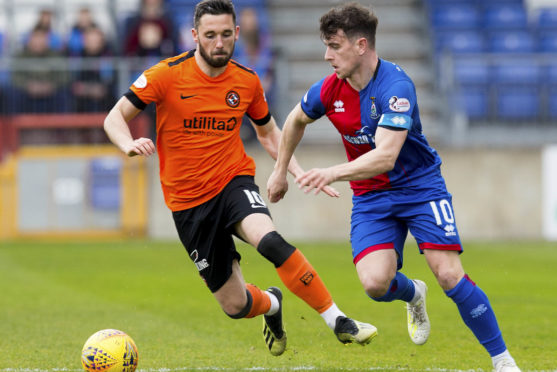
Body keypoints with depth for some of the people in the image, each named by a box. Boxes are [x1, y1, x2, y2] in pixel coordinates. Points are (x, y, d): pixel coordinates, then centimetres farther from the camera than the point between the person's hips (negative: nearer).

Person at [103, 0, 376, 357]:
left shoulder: (248, 82, 0)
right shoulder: (167, 75, -10)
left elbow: (268, 132, 17)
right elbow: (115, 118, -5)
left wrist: (299, 172, 2)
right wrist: (129, 144, -28)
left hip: (234, 182, 0)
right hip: (188, 202, 0)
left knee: (270, 240, -34)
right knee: (236, 305, 1)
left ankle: (338, 322, -27)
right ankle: (271, 304, 39)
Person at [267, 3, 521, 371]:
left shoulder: (396, 86, -25)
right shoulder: (329, 90, -6)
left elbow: (385, 156, -35)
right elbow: (296, 120, 17)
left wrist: (334, 173, -47)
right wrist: (280, 170, 23)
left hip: (421, 186, -4)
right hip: (371, 197, 4)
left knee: (450, 275, -17)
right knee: (375, 283, -18)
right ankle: (413, 294, 20)